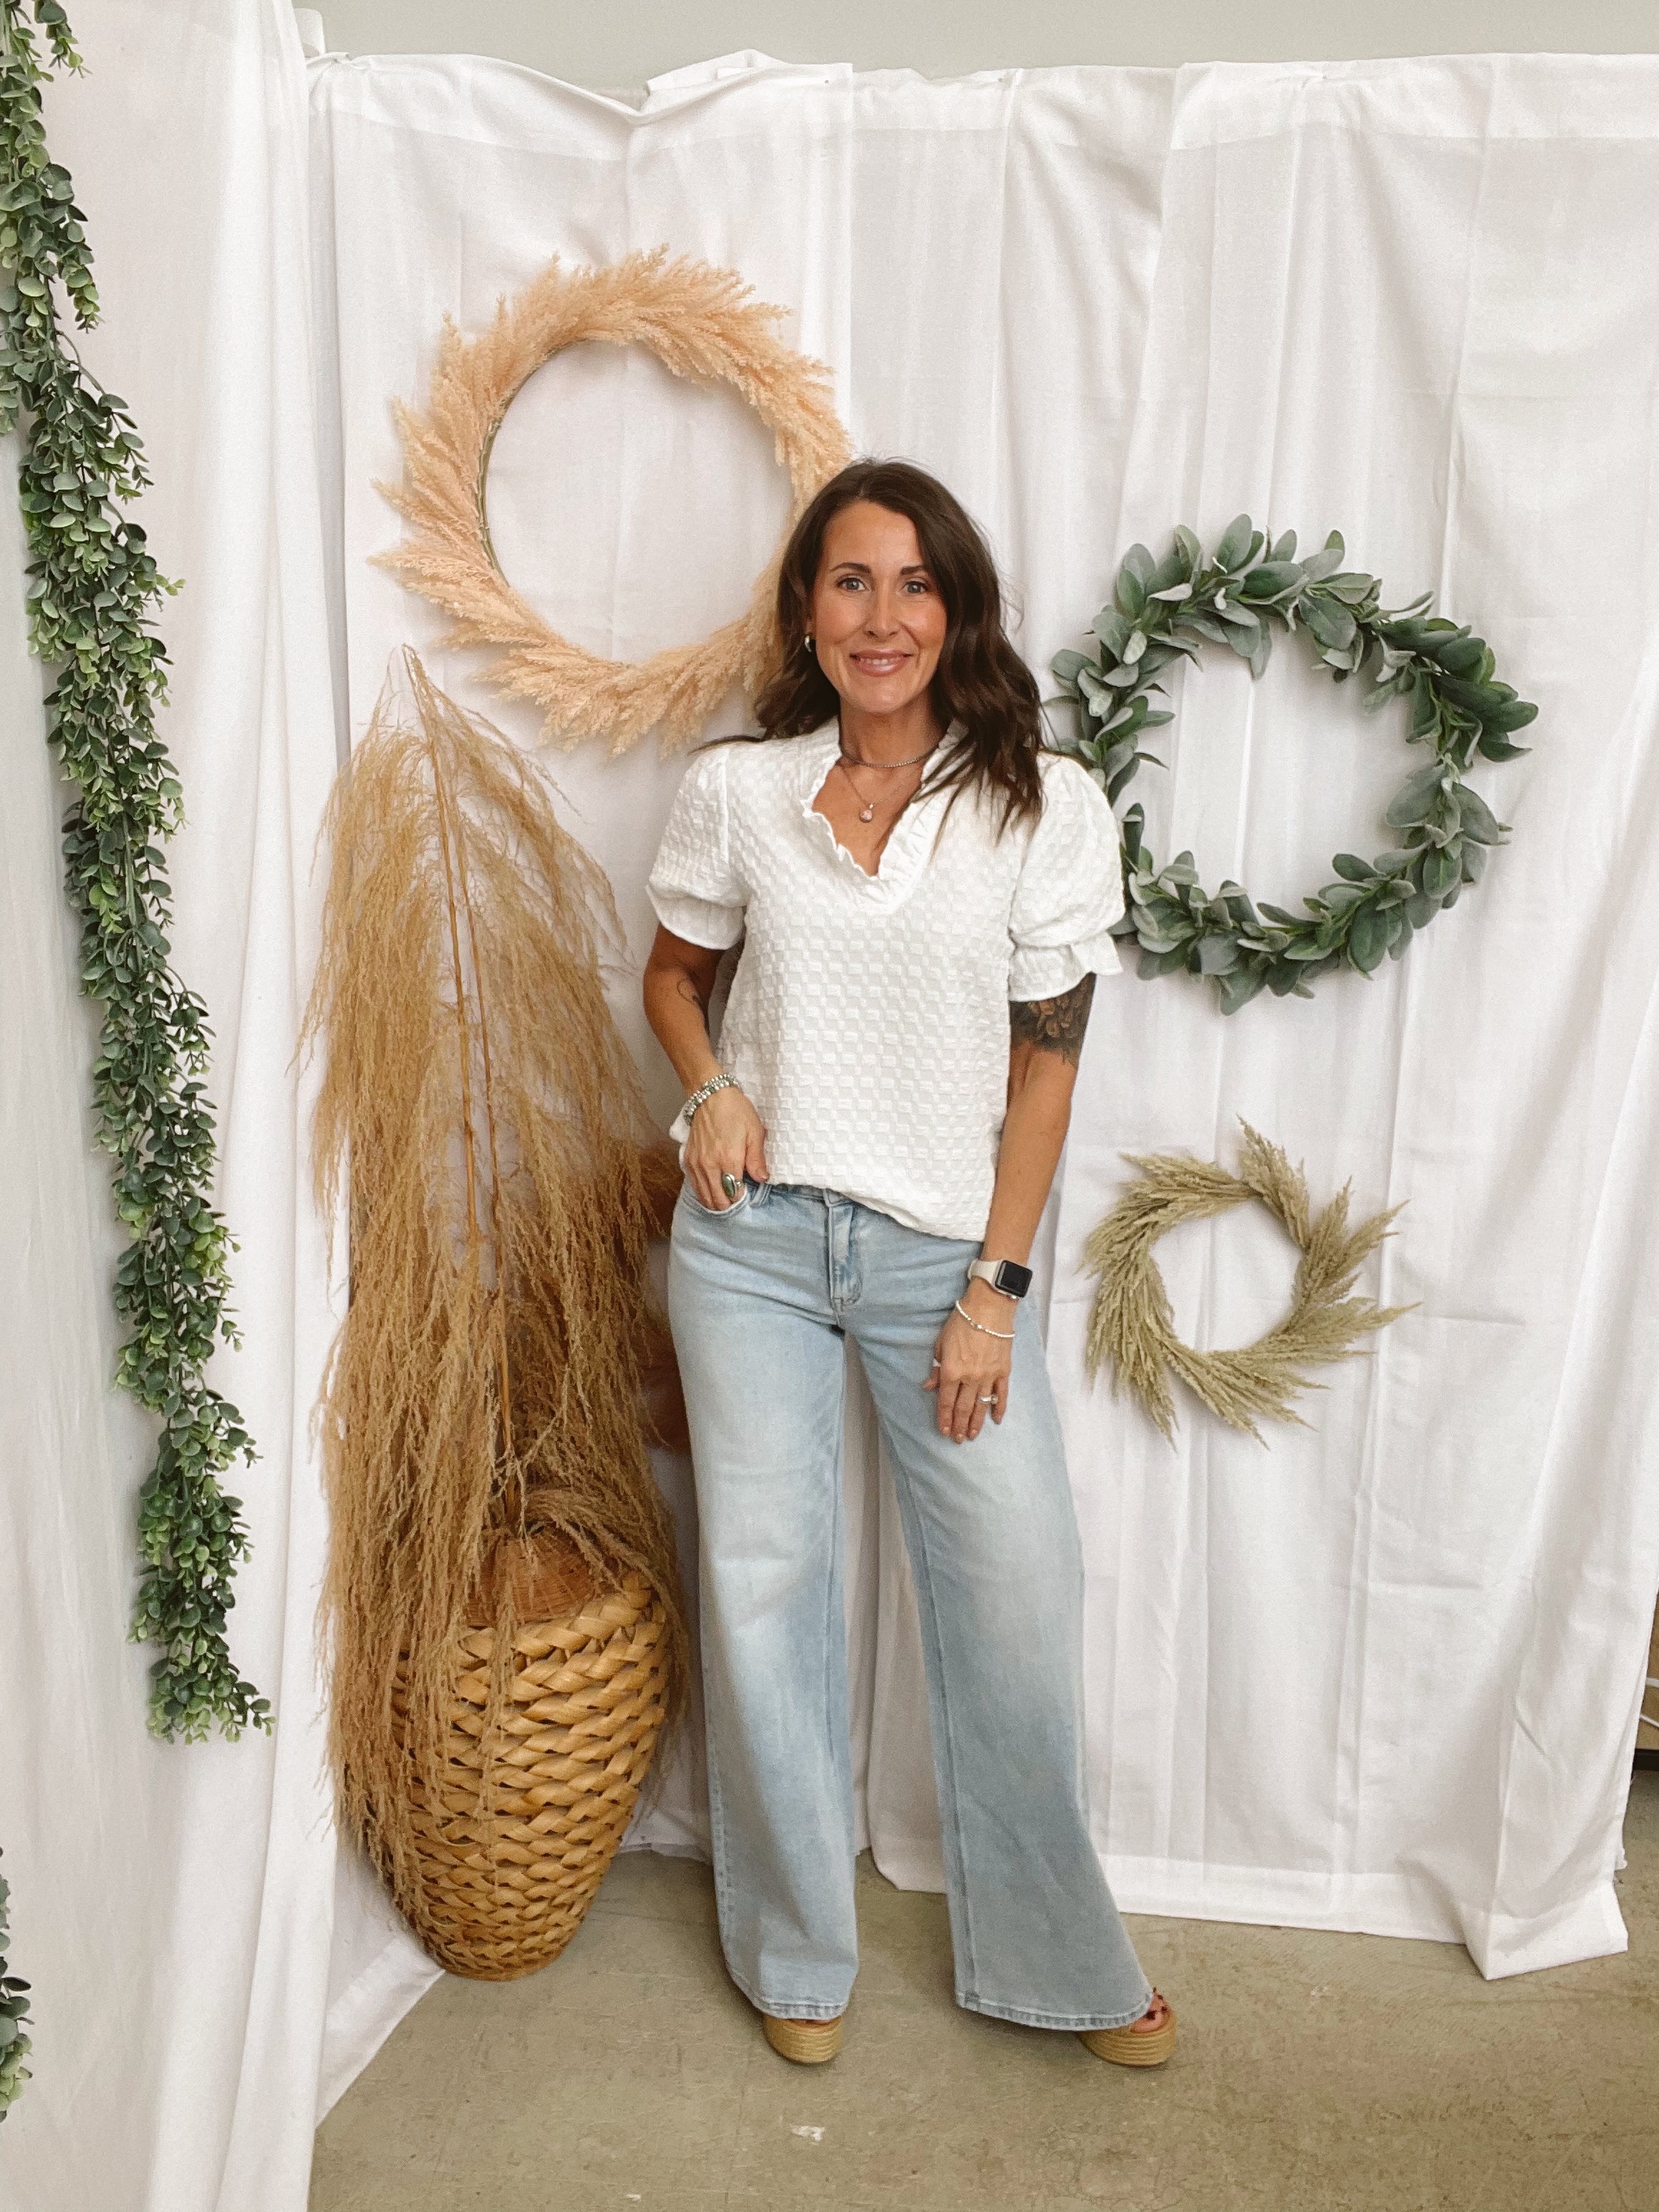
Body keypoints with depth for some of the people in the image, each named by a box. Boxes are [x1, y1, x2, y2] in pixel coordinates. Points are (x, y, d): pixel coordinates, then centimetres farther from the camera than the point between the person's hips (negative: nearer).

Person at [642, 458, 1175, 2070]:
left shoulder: (1045, 807, -5)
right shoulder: (735, 791, 0)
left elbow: (1047, 1059, -4)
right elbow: (672, 974, 15)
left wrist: (994, 1288, -6)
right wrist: (711, 1087, -6)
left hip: (945, 1245, -1)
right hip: (752, 1235, 1)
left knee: (1019, 1588, 4)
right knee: (764, 1583, 8)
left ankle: (1052, 1957, 30)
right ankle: (795, 1950, 31)